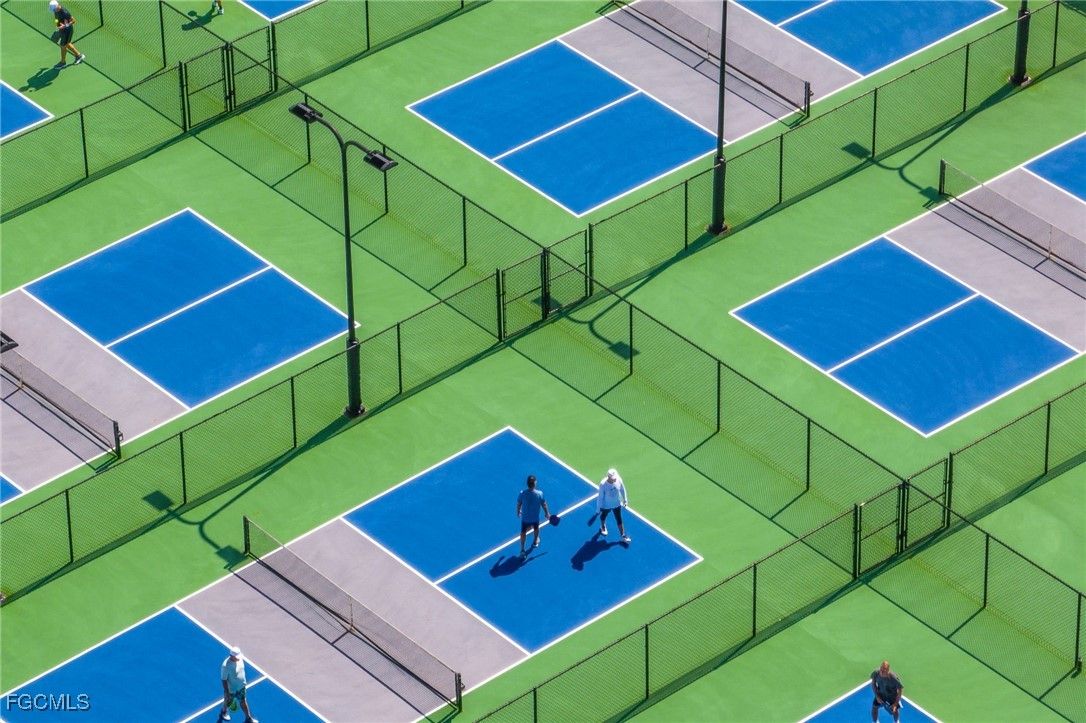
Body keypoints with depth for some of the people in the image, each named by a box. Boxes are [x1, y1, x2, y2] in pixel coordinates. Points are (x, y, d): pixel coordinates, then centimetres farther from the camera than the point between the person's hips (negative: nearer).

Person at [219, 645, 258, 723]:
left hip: (241, 686, 5)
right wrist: (226, 693, -22)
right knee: (228, 702, 23)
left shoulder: (239, 659, -16)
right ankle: (224, 712, 55)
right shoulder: (226, 666, -37)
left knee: (243, 701, 20)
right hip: (231, 689, -5)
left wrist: (243, 681, 18)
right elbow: (224, 680, -27)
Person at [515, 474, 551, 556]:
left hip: (525, 518, 0)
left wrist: (518, 512, 13)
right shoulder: (539, 494, -26)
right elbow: (544, 505, -11)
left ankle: (522, 549, 19)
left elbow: (518, 504, -8)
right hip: (535, 518, 0)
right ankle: (535, 542, 55)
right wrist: (547, 513, 8)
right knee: (536, 529, 31)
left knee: (523, 532, 19)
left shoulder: (522, 494, -24)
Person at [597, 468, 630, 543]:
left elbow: (622, 489, -4)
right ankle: (603, 527, 60)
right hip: (606, 505, -2)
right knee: (603, 517, 28)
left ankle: (623, 536, 24)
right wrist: (598, 509, -16)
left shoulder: (619, 480, -25)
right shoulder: (603, 484, -35)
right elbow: (600, 497, -24)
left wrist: (625, 500, 10)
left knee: (619, 520, 9)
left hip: (617, 504, 2)